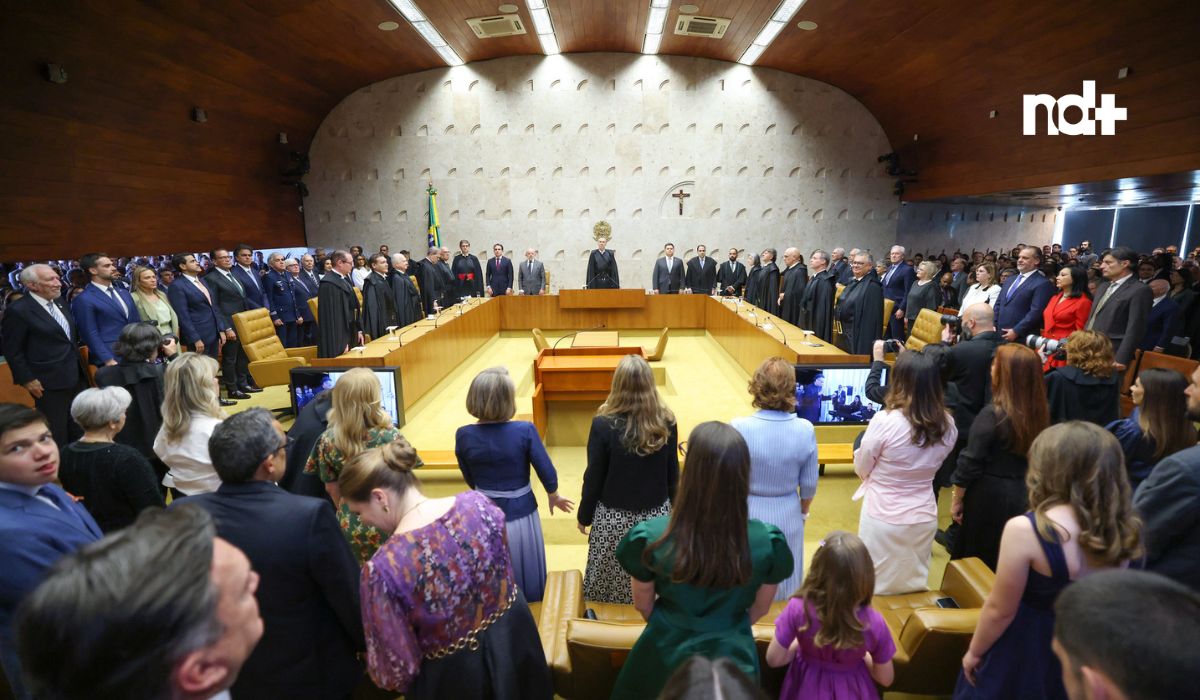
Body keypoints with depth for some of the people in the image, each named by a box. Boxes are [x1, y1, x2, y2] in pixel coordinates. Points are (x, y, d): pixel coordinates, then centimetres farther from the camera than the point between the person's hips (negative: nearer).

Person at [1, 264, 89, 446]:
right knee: (56, 434, 7)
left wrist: (80, 366, 16)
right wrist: (26, 380, -13)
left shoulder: (58, 303, 7)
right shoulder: (17, 310, -16)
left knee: (79, 430, 19)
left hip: (76, 376, 7)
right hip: (49, 383, -7)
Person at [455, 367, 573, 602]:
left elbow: (470, 480, 0)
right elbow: (547, 473, -14)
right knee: (527, 575, 22)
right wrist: (553, 496, 8)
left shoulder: (464, 435, -14)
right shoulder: (524, 431, -23)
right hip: (520, 513, -2)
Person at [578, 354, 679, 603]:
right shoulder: (666, 422, -7)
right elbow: (673, 473, 3)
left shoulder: (604, 424, -16)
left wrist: (584, 517, 6)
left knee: (609, 586, 14)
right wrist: (673, 509, 19)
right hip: (656, 515, 3)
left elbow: (594, 478, -8)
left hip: (613, 518, -3)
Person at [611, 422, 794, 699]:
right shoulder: (767, 541, -23)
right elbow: (759, 608, -3)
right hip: (733, 656, 1)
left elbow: (643, 605, -7)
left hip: (666, 654, -1)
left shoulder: (651, 537, -26)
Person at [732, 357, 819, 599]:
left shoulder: (738, 428, -23)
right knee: (783, 582, 25)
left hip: (747, 516, -2)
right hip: (787, 517, 2)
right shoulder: (805, 430, -16)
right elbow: (809, 484, -5)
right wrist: (804, 511, 16)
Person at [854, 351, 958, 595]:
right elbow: (933, 466, 7)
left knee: (876, 589, 14)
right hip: (924, 518, 4)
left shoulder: (885, 421, -23)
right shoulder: (947, 424, -9)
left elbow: (861, 469, -8)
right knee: (914, 588, 23)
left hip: (883, 519, -4)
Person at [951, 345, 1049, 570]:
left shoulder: (992, 414, -22)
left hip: (988, 496, -5)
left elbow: (970, 463, -17)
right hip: (1022, 495, 6)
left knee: (972, 558, 13)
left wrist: (957, 499, -6)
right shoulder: (1041, 412, -5)